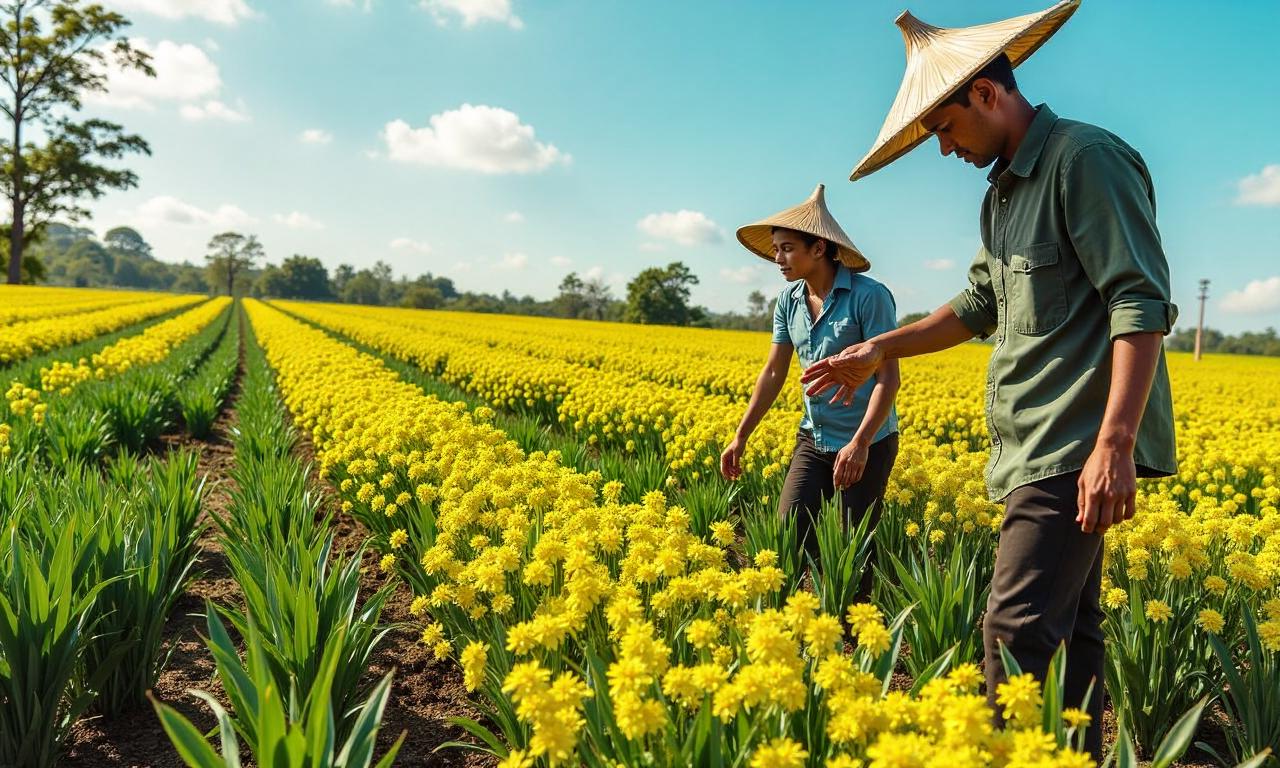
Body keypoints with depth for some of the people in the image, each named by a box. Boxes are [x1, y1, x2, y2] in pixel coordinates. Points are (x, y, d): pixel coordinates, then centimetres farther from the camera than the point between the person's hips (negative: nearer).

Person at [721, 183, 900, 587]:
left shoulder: (870, 296, -16)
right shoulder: (789, 301, 3)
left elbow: (888, 376, -18)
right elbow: (773, 372, 8)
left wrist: (860, 443, -27)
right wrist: (740, 437, 6)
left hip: (868, 443, -5)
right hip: (813, 439, 5)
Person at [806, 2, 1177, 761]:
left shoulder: (1087, 158, -12)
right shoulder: (1004, 191, 17)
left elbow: (1143, 303, -19)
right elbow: (983, 305, 21)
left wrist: (1115, 445, -26)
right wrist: (879, 350, 13)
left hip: (1077, 449, -9)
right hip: (1039, 448, 10)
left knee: (1019, 630, -11)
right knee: (1070, 625, 15)